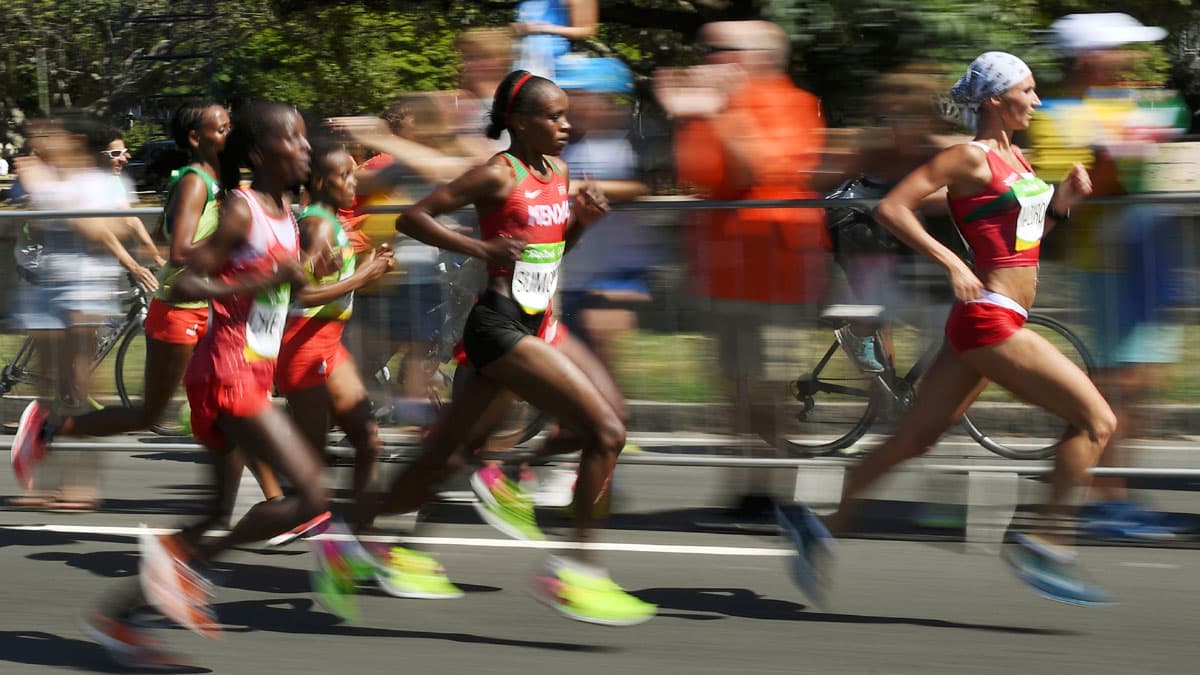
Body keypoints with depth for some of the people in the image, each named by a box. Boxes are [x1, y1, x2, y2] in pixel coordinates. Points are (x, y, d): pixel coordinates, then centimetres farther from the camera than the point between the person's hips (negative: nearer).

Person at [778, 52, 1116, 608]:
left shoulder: (1014, 158, 15)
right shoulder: (971, 158, -11)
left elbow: (1026, 232, 25)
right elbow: (890, 208, -15)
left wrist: (1063, 200, 7)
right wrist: (951, 263, -21)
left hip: (992, 323, 9)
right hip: (989, 319, -9)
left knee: (916, 437, 12)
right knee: (1096, 420, -9)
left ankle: (820, 525, 16)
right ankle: (1044, 546, -5)